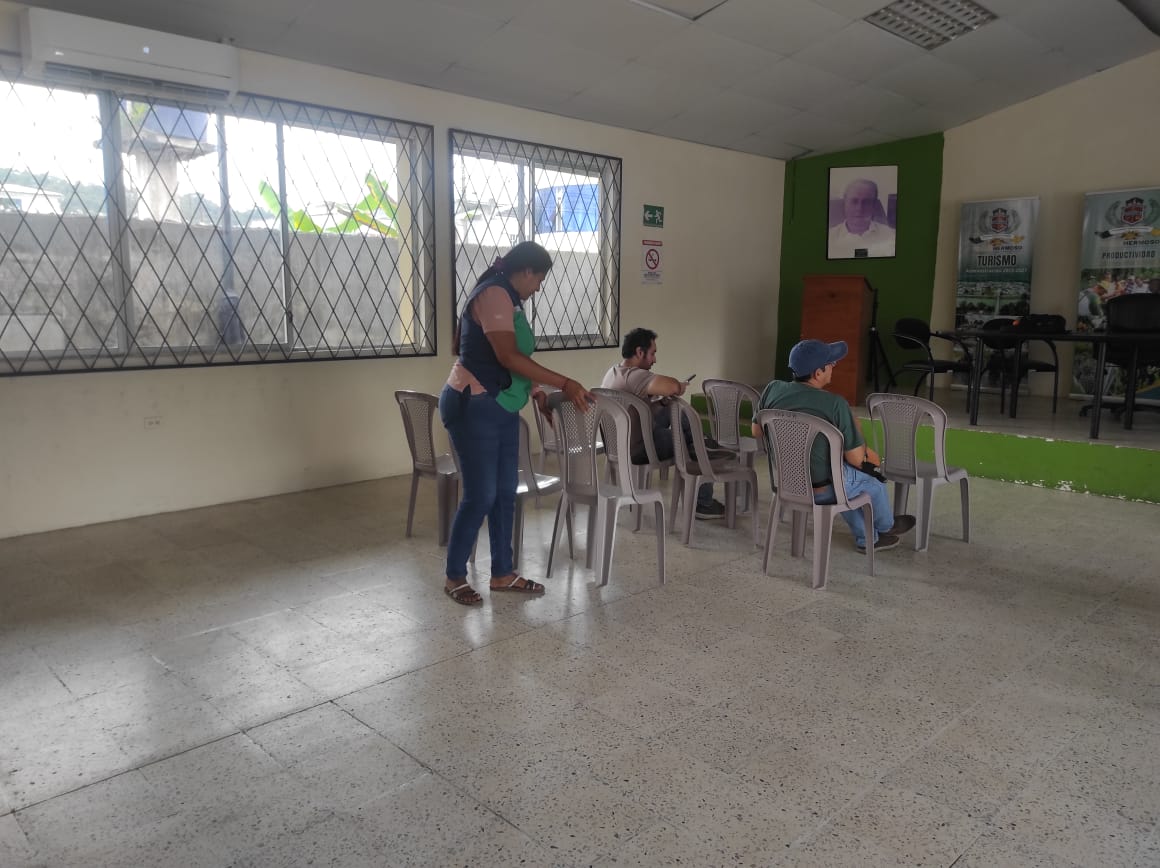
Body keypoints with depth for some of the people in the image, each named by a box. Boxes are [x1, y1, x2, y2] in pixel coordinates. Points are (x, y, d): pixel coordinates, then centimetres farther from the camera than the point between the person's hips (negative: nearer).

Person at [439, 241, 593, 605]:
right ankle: (454, 577, 10)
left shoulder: (508, 299, 16)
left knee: (505, 492, 11)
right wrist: (565, 383, -25)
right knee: (480, 496, -5)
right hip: (473, 407, -10)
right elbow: (508, 357, -26)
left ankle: (502, 573, 21)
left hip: (500, 408, 10)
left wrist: (534, 393, 14)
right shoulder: (494, 294, -15)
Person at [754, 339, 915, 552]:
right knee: (872, 479, 27)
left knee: (849, 476, 35)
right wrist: (855, 428, 4)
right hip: (821, 489, -5)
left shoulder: (773, 389, -10)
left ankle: (867, 538, 47)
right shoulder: (835, 404, -23)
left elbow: (756, 432, 6)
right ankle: (886, 526, 55)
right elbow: (856, 459, -15)